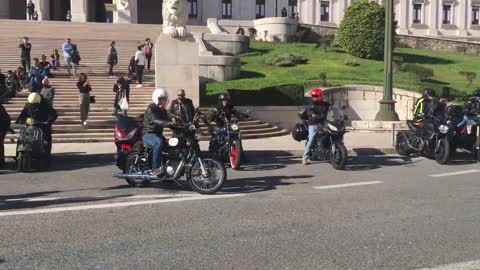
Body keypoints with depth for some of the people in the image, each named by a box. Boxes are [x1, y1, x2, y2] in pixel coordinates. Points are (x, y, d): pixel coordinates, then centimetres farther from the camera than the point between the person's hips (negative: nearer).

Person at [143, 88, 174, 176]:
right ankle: (155, 168, -37)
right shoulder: (151, 109, -11)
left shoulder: (163, 111, 16)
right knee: (159, 142, -36)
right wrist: (169, 123, -45)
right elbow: (155, 120, -29)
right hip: (148, 134, -8)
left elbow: (168, 121, 13)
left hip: (158, 134, 9)